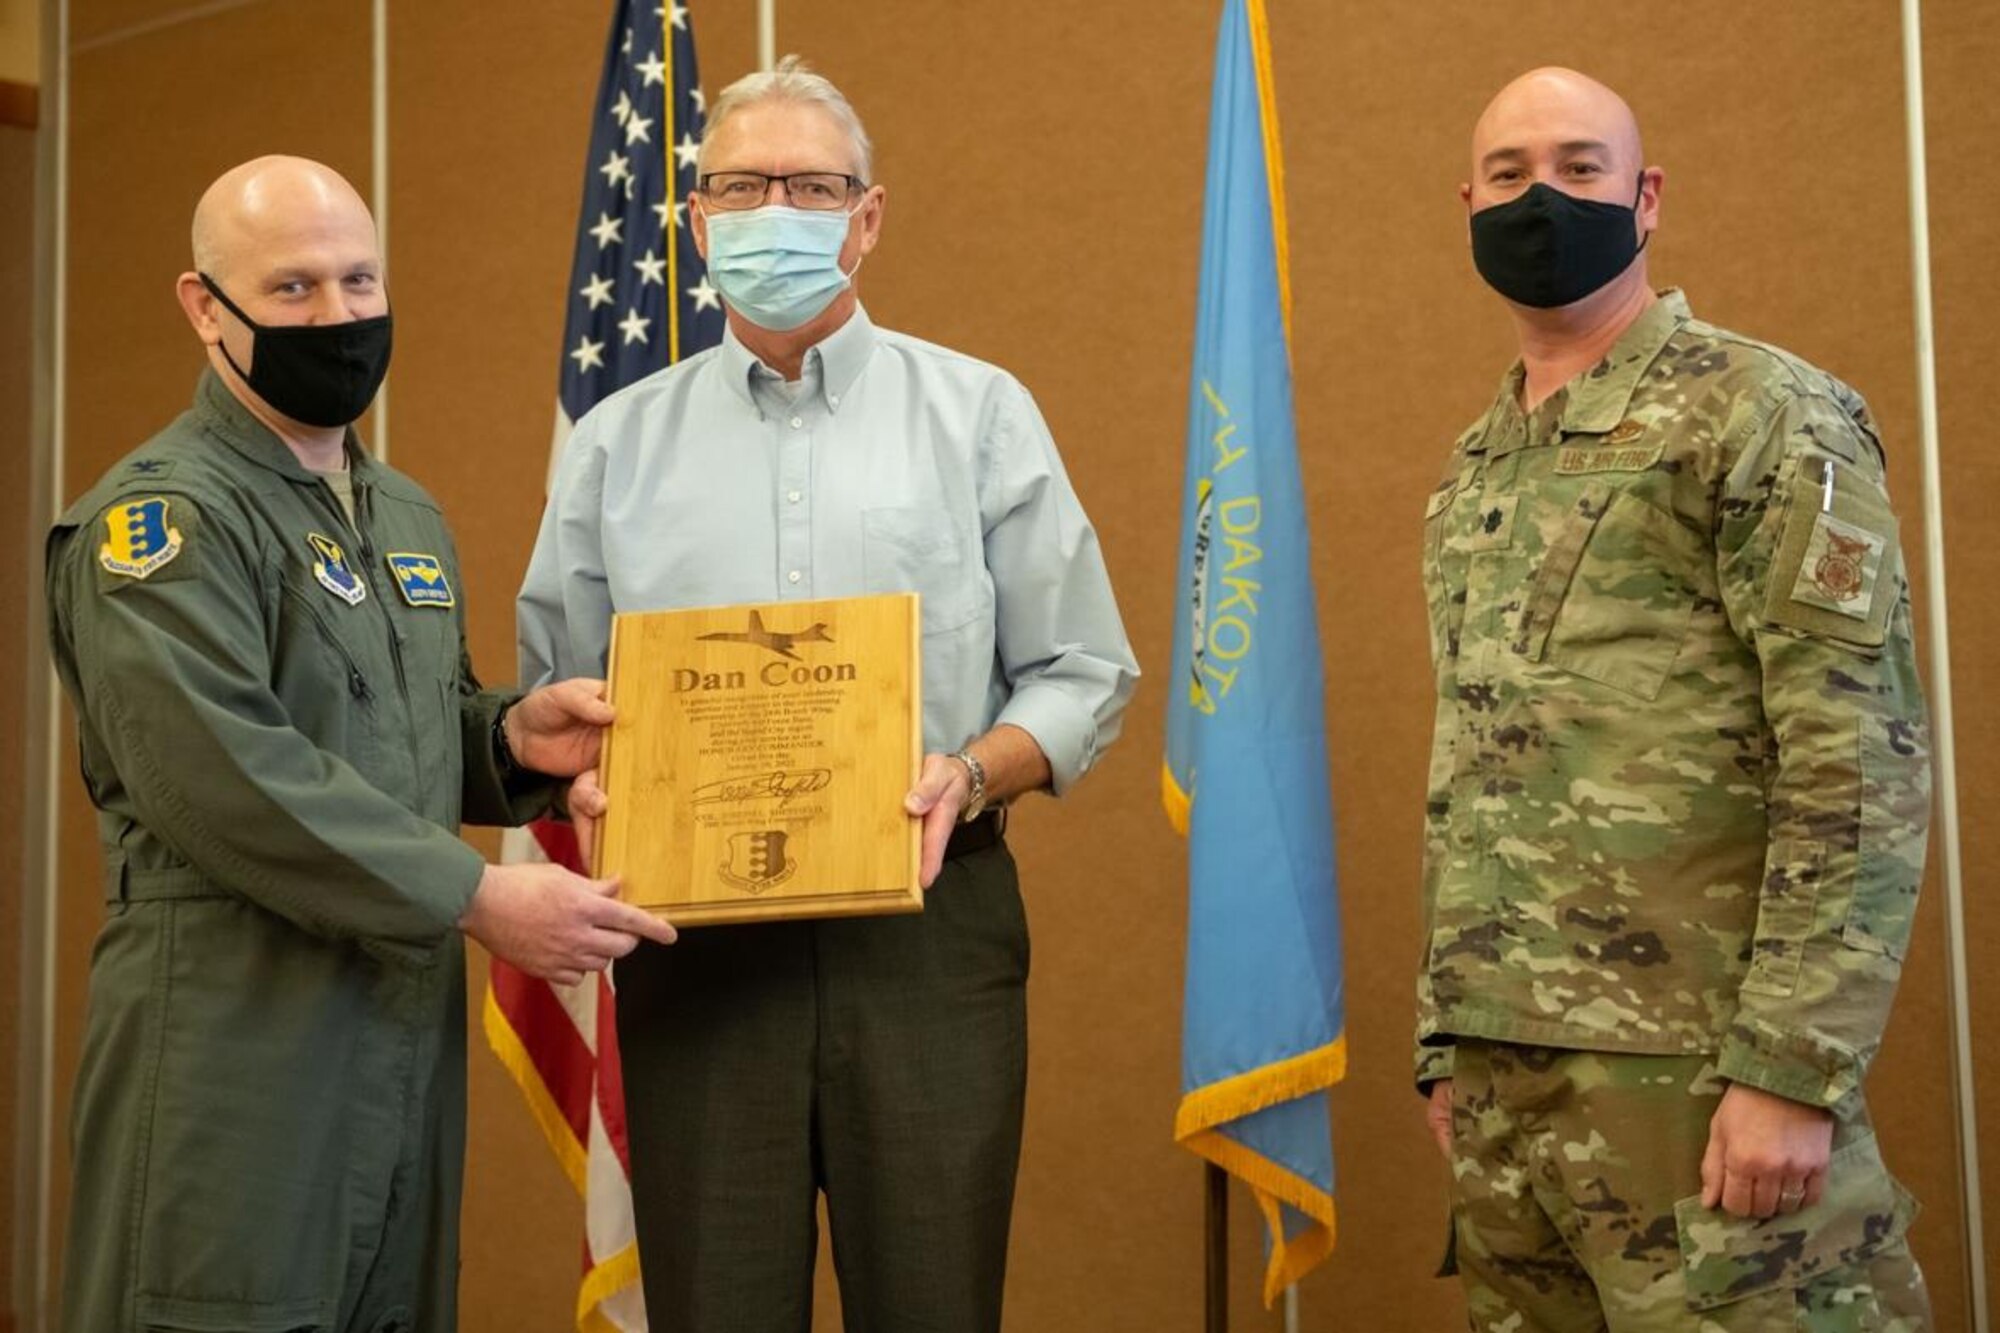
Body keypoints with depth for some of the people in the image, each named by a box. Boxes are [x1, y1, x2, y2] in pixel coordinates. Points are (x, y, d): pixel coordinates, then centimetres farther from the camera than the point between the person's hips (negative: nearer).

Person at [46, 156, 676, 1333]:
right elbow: (223, 772, -22)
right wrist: (479, 896, -21)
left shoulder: (409, 516, 16)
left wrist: (512, 737, 2)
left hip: (410, 1030, 8)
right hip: (238, 1047, -8)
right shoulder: (161, 515, -10)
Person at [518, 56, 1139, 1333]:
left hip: (928, 928, -1)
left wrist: (976, 771, -12)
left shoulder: (980, 414, 7)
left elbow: (1084, 676, 6)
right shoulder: (620, 442, 12)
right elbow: (552, 702, 14)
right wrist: (590, 779, -8)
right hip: (693, 933, 1)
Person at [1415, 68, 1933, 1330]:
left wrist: (1792, 1069, -19)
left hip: (1691, 1061, -7)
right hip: (1503, 1064, 7)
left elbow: (1866, 758, -13)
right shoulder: (1470, 474, 17)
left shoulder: (1764, 417, -6)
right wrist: (1448, 1041, 16)